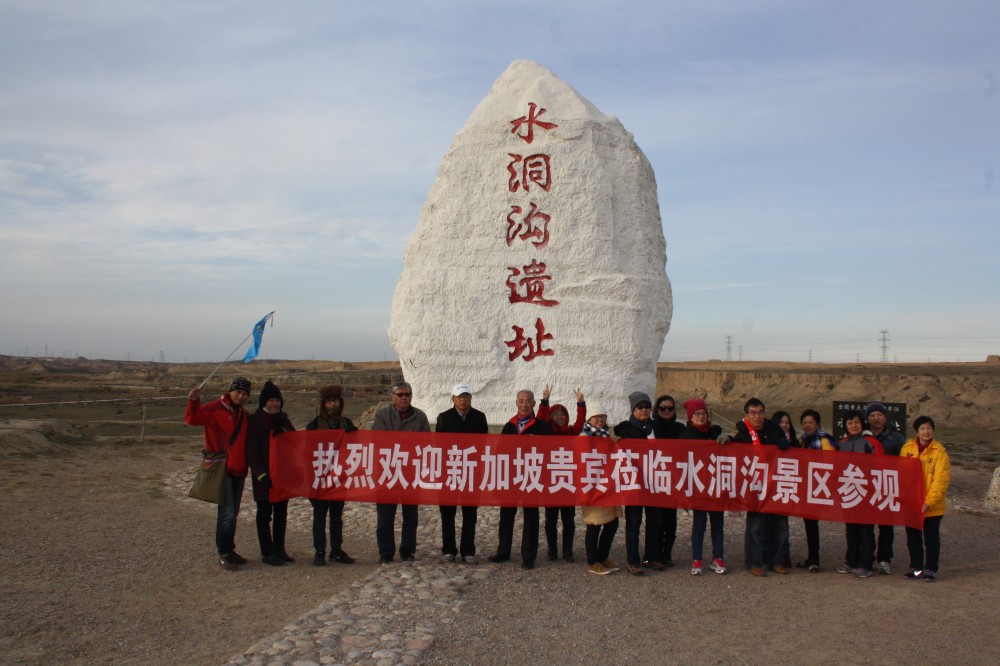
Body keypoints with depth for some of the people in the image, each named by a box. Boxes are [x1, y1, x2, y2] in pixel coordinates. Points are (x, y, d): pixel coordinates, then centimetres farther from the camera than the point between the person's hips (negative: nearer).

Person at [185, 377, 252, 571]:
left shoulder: (244, 415, 16)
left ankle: (229, 550, 24)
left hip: (239, 470, 7)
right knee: (227, 512, -11)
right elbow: (192, 418, -19)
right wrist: (193, 401, -34)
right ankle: (224, 554, -1)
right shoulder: (216, 409, -6)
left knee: (233, 513, 14)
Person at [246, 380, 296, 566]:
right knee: (265, 514, 2)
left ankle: (279, 550, 20)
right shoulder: (256, 422, -8)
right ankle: (267, 553, 8)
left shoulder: (283, 419, 10)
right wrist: (261, 474, -21)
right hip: (265, 477, -6)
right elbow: (251, 451, -12)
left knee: (281, 513, 11)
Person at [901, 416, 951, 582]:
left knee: (931, 538, 9)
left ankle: (930, 569, 21)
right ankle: (916, 568, 25)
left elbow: (941, 479, -13)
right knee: (913, 537, 13)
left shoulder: (939, 451, -9)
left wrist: (930, 501, -19)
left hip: (931, 506, -3)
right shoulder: (907, 448, 0)